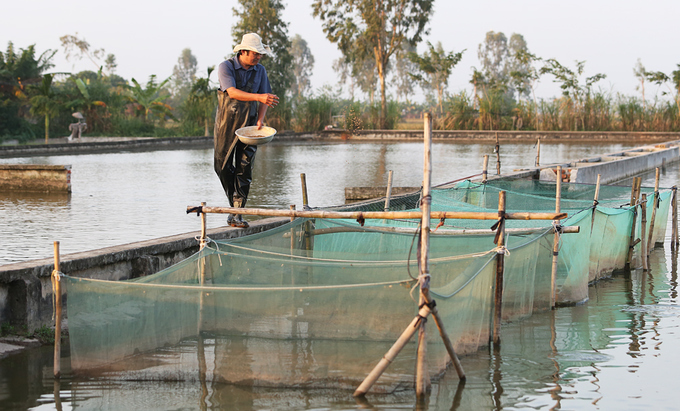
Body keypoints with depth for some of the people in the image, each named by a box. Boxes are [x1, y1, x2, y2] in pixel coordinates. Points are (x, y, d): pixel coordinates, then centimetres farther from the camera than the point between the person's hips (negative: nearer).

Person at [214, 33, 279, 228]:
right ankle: (234, 203, 24)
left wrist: (260, 119, -10)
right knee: (223, 166, 2)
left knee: (244, 168, -7)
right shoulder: (226, 67, -9)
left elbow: (265, 98, 8)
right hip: (227, 123, -2)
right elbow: (232, 92, -23)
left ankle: (237, 214, -7)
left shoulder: (260, 70, 6)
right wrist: (258, 97, -34)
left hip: (249, 124, 2)